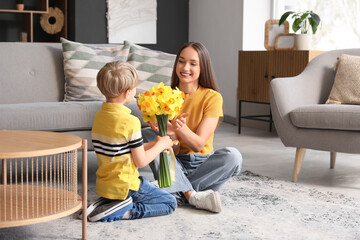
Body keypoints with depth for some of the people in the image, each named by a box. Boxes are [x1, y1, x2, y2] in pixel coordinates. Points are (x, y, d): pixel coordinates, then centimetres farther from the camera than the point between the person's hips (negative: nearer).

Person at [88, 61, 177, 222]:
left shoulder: (99, 116, 4)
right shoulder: (130, 122, -21)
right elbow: (141, 161, -14)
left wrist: (154, 144, 12)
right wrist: (160, 145, 2)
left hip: (103, 185, 7)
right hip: (125, 186, -7)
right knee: (170, 203, 8)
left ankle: (106, 203, 8)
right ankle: (125, 210, -10)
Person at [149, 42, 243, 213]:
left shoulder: (212, 97, -9)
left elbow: (198, 144, -14)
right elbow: (174, 150, -9)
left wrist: (180, 127, -34)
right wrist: (170, 134, -33)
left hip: (202, 163, -1)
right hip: (176, 164, 1)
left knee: (233, 156, -30)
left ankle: (178, 191, -26)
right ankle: (193, 196, -30)